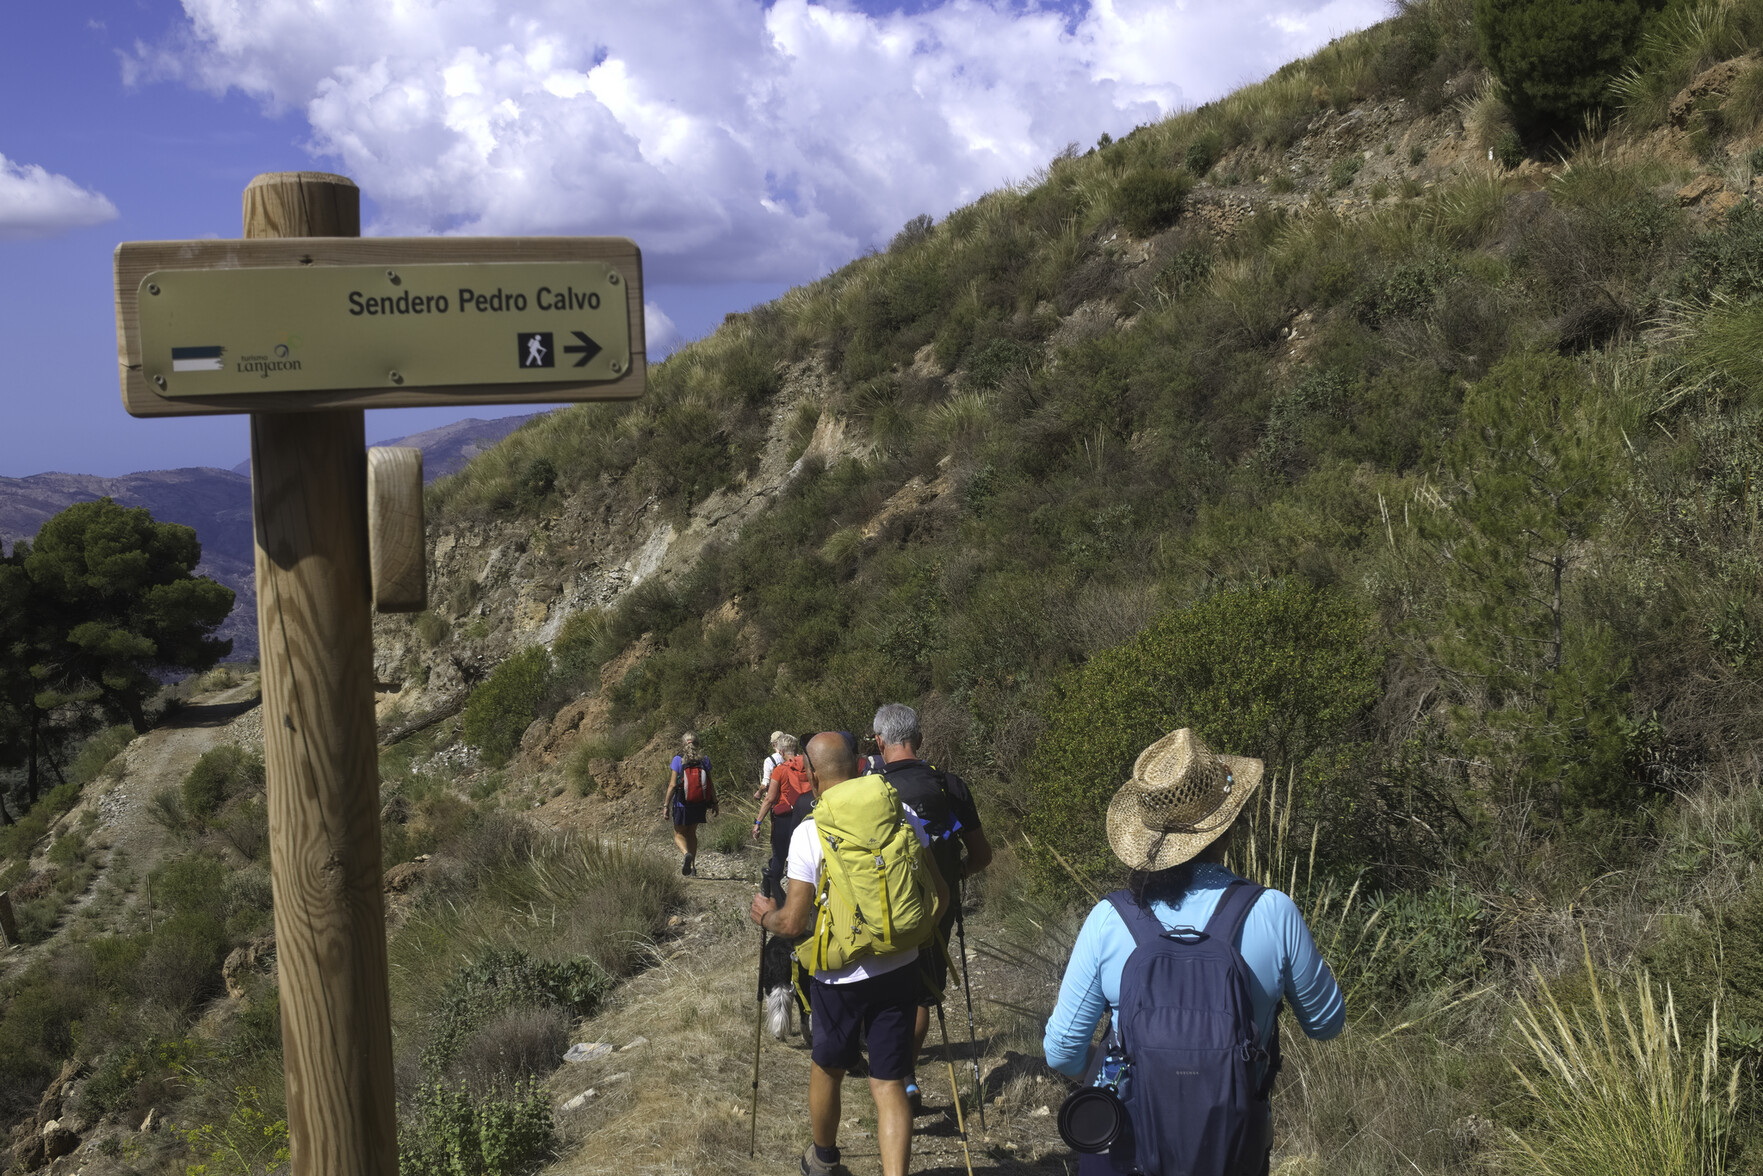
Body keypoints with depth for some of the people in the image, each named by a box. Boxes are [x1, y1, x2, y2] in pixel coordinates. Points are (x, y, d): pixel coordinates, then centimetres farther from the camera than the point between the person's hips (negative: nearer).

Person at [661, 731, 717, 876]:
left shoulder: (678, 760, -11)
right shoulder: (704, 760, -3)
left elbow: (673, 784, -13)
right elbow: (710, 784, -1)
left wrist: (666, 805, -8)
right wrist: (714, 802, 10)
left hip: (682, 804, -3)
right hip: (699, 804, 3)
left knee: (679, 834, 11)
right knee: (691, 833, 22)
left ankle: (686, 853, -19)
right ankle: (692, 866, 21)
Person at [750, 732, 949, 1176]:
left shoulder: (809, 832, -14)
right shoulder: (902, 813, -4)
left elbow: (794, 923, -13)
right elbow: (938, 894, 1)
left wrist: (766, 915, 8)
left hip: (839, 977, -2)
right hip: (899, 969, 2)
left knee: (827, 1068, 22)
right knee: (888, 1083, 8)